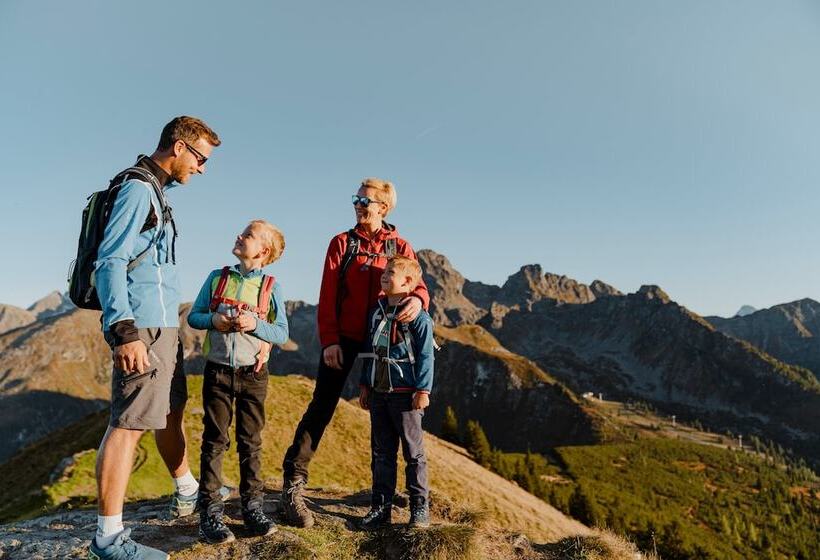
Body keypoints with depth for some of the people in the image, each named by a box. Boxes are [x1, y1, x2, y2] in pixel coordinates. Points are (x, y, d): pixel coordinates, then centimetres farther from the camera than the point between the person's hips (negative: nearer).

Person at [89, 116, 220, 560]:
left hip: (162, 325, 10)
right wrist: (124, 331, -27)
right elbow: (109, 263, -19)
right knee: (129, 423, -7)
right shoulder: (138, 190, -11)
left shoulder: (153, 191, 18)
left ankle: (187, 493, 36)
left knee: (170, 412, 19)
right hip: (141, 328, -10)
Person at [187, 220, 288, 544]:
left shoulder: (271, 287, 0)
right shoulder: (216, 278, 5)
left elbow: (282, 334, -2)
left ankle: (252, 507, 19)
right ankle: (210, 512, 12)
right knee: (214, 441, 4)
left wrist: (255, 324, -18)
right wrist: (213, 320, -13)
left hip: (252, 372, -1)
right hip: (217, 370, 1)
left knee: (251, 441, 8)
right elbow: (193, 316, 8)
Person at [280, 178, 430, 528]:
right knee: (321, 407, -4)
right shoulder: (342, 242, 3)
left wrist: (417, 299, -29)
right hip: (343, 338, -2)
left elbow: (417, 284, -4)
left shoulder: (400, 247, 7)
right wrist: (329, 340, -13)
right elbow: (327, 295, -3)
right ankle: (293, 485, 3)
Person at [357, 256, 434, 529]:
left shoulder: (418, 317, -10)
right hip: (378, 393, 7)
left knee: (413, 452, 4)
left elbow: (425, 357, -10)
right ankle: (381, 506, 21)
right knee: (381, 452, 12)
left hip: (405, 393, -6)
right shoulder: (376, 313, 11)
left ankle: (419, 507, 16)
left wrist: (423, 390, -14)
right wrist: (364, 386, 15)